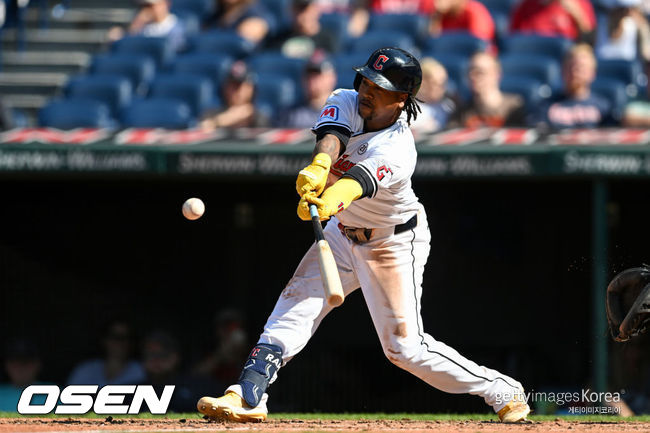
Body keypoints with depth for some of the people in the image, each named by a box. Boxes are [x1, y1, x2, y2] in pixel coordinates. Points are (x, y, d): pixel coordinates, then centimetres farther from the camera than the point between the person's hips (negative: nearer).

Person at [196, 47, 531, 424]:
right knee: (297, 305, -9)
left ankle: (502, 390, 6)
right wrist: (319, 167, -56)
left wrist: (331, 202, -71)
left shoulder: (398, 152, -31)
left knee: (404, 346, -8)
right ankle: (248, 397, -13)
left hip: (395, 243, -6)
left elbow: (357, 182, -50)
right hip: (345, 232, 6)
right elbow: (332, 137, -33)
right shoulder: (346, 102, -13)